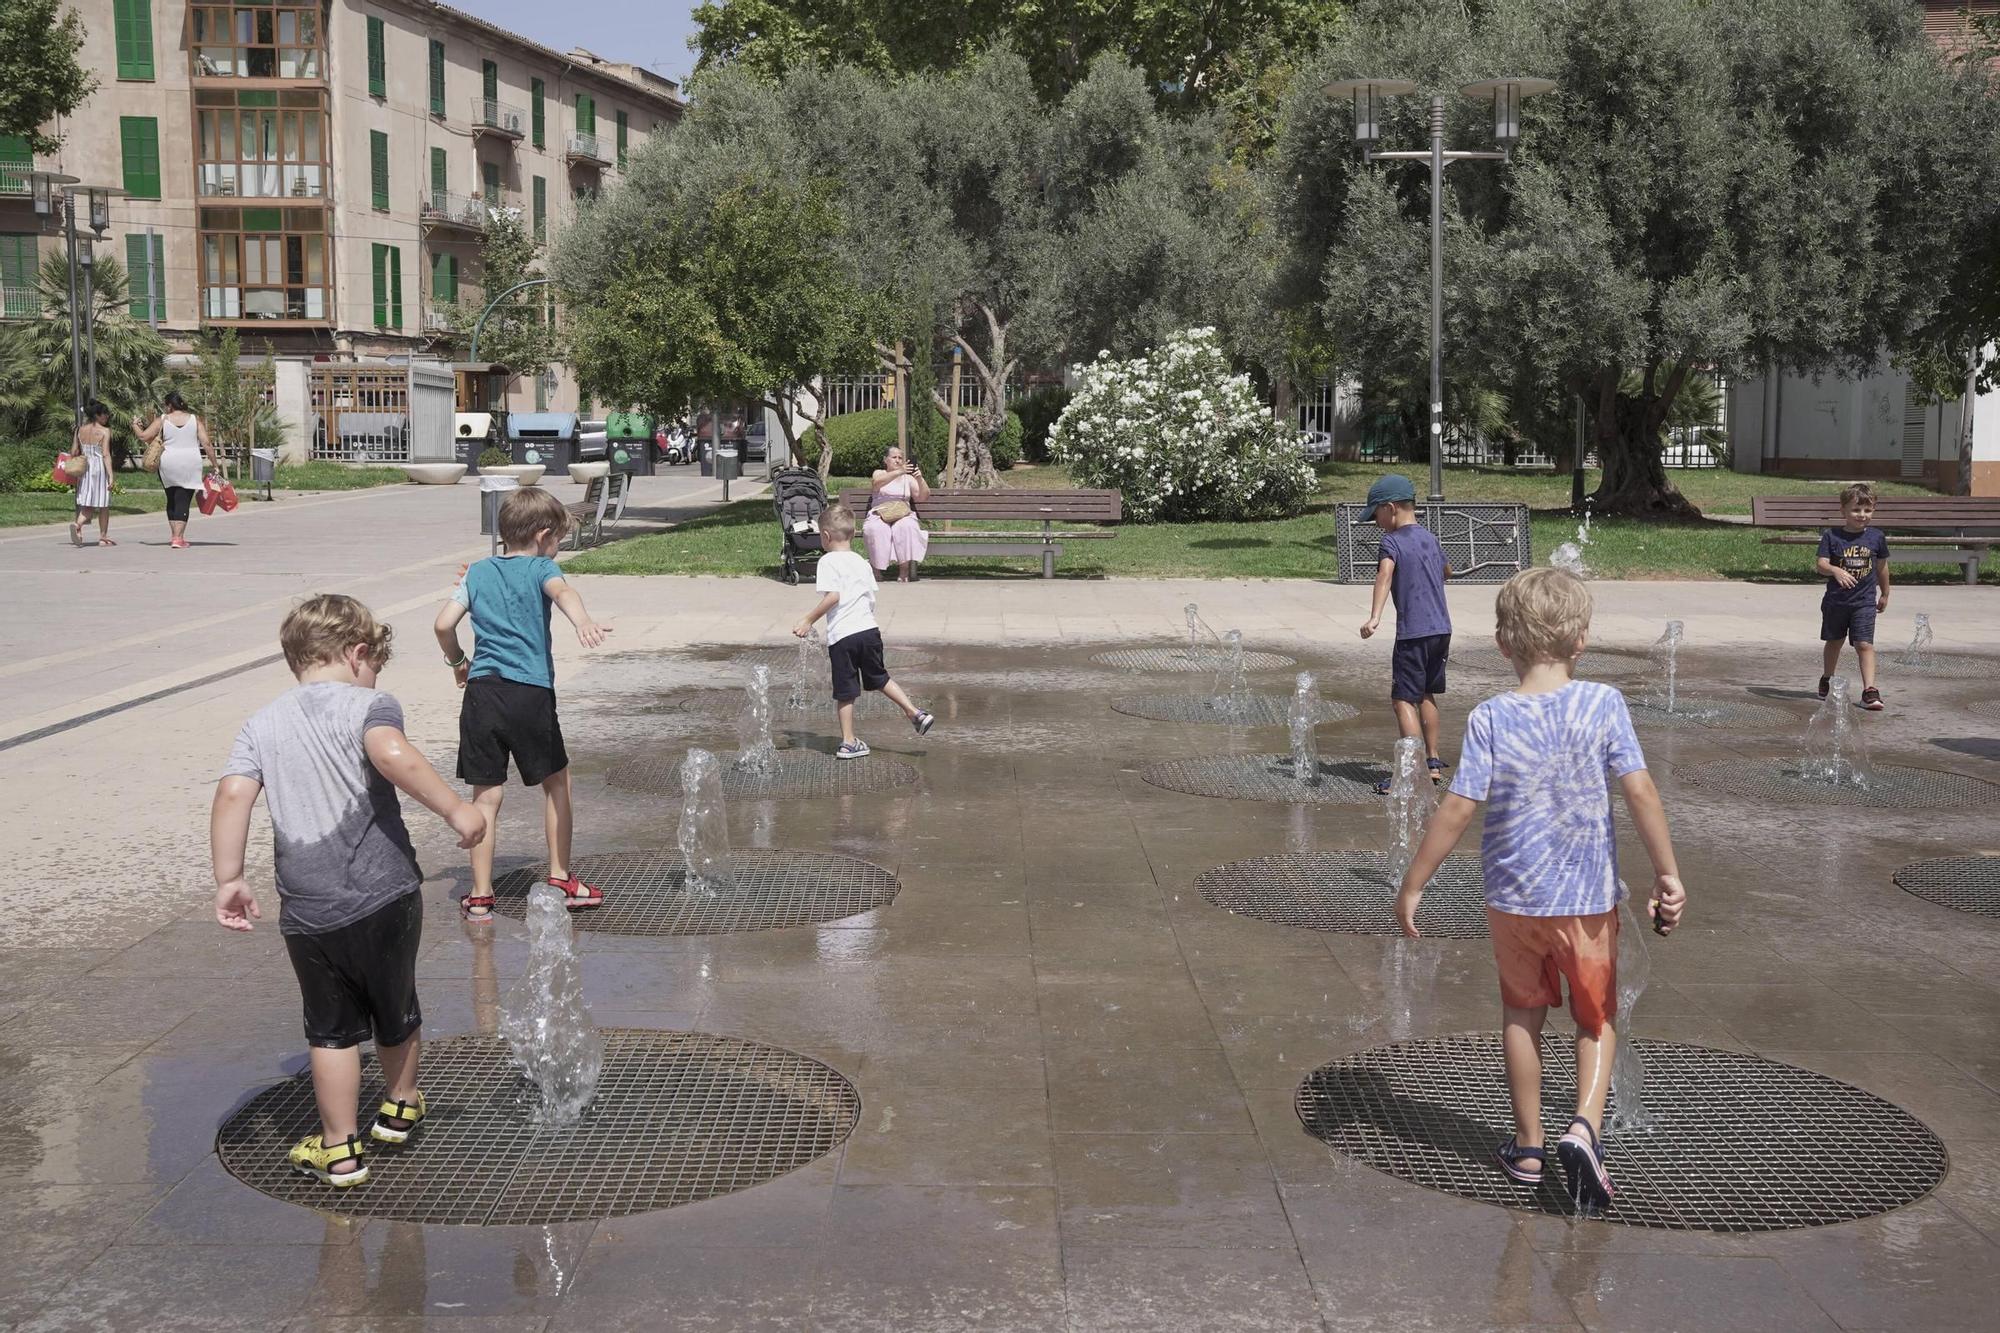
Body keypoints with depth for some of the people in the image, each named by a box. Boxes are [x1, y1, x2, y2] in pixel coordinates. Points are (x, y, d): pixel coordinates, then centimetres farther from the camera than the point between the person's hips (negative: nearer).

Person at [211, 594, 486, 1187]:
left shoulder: (263, 722, 7)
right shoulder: (368, 705, -6)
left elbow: (232, 794, -4)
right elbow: (393, 754, -28)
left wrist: (229, 878, -1)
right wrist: (454, 808, -26)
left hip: (307, 911, 2)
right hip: (385, 896, -2)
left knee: (331, 1030, 15)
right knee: (396, 1009, 21)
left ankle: (339, 1149, 18)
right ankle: (399, 1107, 41)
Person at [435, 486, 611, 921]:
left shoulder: (478, 572, 14)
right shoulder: (540, 568, 2)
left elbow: (444, 624, 6)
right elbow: (562, 591, -22)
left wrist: (457, 662, 23)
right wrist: (583, 621, -41)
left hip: (482, 691, 3)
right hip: (531, 692, -3)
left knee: (486, 795, 7)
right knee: (556, 781, 16)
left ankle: (480, 896, 8)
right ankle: (560, 878, 20)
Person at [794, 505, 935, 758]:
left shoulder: (828, 561, -6)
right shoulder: (862, 563, 14)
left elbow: (833, 596, -17)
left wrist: (809, 621, -13)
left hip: (842, 635, -6)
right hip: (869, 628, 6)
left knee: (844, 692, 3)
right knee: (879, 678, 22)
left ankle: (849, 742, 8)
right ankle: (915, 713, 17)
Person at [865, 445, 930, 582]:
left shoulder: (908, 478, 19)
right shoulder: (879, 473, 15)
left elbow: (923, 497, 8)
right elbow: (877, 482, -12)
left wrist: (920, 480, -11)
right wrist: (899, 472, -24)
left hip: (903, 516, 1)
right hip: (879, 515, -1)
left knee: (906, 527, -35)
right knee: (878, 530, -36)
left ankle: (904, 571, -32)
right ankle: (876, 569, -26)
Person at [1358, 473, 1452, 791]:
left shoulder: (1392, 541, -9)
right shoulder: (1429, 538, 14)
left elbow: (1386, 572, -30)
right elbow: (1447, 572, 33)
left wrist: (1374, 616, -41)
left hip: (1413, 633, -8)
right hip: (1442, 628, 8)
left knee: (1403, 700, -6)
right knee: (1426, 695, 21)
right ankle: (1433, 761, 28)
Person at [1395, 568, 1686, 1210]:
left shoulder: (1489, 719, -11)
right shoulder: (1602, 704, -10)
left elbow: (1457, 808, -13)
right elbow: (1640, 791, -14)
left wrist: (1413, 884, -5)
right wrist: (1666, 872, -5)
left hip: (1513, 897, 1)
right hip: (1588, 897, 0)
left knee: (1522, 1015, 19)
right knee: (1596, 1018, 16)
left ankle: (1528, 1146, 27)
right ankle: (1585, 1127, -5)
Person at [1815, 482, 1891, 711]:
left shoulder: (1876, 537, 0)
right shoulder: (1831, 536, -7)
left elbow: (1882, 567, 14)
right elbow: (1821, 564, -15)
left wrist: (1885, 594, 22)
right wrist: (1835, 570, -37)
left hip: (1864, 601, 0)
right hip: (1836, 600, 0)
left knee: (1864, 644, -11)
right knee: (1833, 641, 18)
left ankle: (1869, 690, -15)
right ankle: (1826, 680, 39)